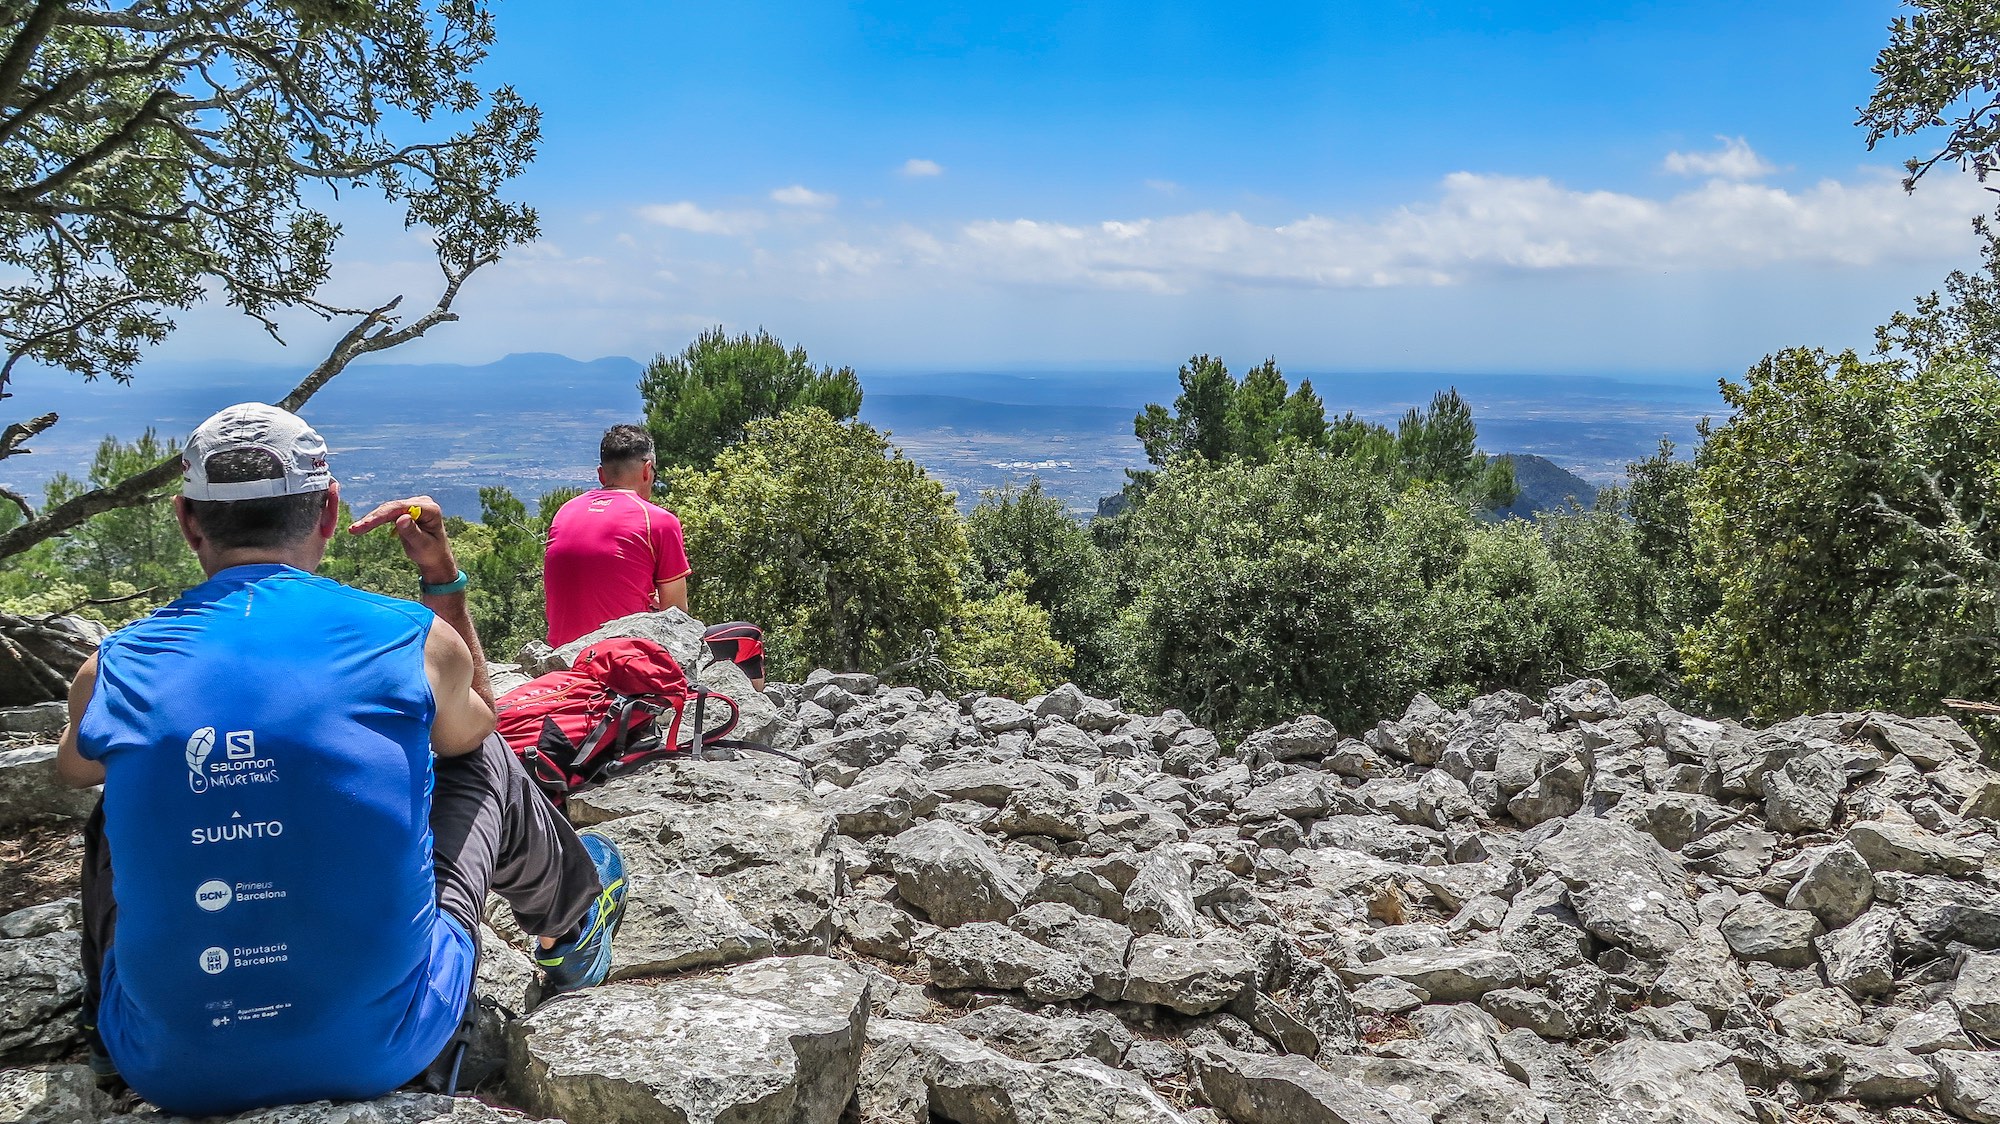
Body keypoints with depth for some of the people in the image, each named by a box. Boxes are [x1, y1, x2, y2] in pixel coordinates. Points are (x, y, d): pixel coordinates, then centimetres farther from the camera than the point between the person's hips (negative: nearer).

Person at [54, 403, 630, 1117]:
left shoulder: (112, 670, -5)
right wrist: (443, 577, 22)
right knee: (485, 764, 21)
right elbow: (472, 724, 17)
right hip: (379, 1053, -1)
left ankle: (105, 1020, 52)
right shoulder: (416, 639, -10)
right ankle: (573, 931, 50)